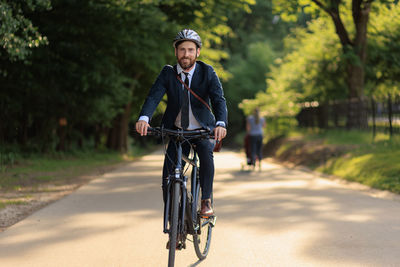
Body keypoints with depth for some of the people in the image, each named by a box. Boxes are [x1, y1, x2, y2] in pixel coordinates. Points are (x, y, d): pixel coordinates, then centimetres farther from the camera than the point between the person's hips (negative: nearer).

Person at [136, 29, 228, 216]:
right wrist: (144, 118, -43)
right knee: (168, 179, -9)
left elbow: (219, 99, -23)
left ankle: (206, 201, -18)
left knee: (206, 153, -33)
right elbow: (154, 96, -21)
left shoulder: (207, 72, -10)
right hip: (177, 131, 1)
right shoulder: (168, 73, -7)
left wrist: (221, 124, -44)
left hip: (203, 130, -1)